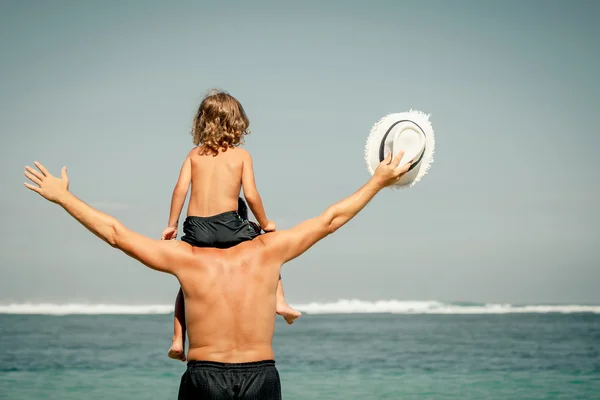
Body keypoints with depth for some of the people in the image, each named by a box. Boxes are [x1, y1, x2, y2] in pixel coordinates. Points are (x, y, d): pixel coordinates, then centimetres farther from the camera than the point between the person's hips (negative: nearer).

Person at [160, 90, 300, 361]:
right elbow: (251, 195, -5)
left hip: (196, 229, 2)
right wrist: (265, 224, 9)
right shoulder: (241, 155, 3)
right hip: (227, 225, -2)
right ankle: (279, 300, 15)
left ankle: (178, 341, 11)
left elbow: (181, 188, -1)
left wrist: (171, 225, 5)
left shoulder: (194, 154, 9)